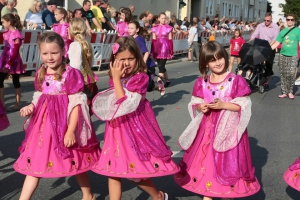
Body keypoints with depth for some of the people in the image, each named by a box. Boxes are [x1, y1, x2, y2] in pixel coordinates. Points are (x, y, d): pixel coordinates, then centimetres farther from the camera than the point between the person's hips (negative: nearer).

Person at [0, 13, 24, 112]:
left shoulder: (16, 34, -16)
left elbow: (15, 52, -18)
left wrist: (9, 64, -18)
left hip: (14, 61, -7)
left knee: (16, 82, 4)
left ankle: (17, 105, 14)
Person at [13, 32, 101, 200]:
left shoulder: (71, 74, -14)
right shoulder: (41, 74, 6)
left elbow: (76, 104, -15)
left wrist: (71, 130, -19)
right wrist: (31, 107, -4)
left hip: (64, 122, -5)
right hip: (43, 122, 6)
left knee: (75, 161, 10)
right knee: (34, 161, 8)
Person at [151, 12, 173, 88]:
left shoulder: (168, 28, 0)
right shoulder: (155, 28, 7)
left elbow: (170, 40, 0)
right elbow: (153, 40, 8)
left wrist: (171, 51, -3)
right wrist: (152, 51, 5)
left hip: (165, 47, -4)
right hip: (157, 48, 4)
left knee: (161, 65, -10)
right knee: (160, 66, 9)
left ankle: (159, 81, -12)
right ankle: (167, 80, 24)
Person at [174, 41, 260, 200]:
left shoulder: (236, 81, -11)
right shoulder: (201, 82, 2)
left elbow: (244, 106, -11)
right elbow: (194, 104, 9)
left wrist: (223, 105, -21)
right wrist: (200, 107, -13)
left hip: (228, 129, -4)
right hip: (207, 128, 4)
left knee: (227, 162, 3)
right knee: (206, 158, 13)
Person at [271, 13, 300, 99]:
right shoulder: (283, 31, 11)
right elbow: (276, 43, 11)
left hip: (293, 56, -3)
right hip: (282, 55, 3)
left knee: (291, 74, -12)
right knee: (283, 74, 4)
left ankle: (290, 92, 3)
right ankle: (284, 92, 13)